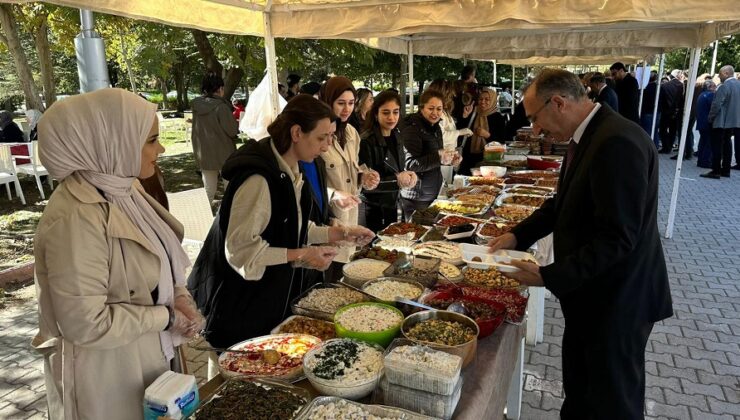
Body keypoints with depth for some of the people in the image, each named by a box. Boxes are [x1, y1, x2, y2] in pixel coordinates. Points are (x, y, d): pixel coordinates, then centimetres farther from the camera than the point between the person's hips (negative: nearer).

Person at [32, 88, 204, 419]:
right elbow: (87, 324, -28)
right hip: (108, 374, -8)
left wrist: (178, 295, -8)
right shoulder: (76, 220, -29)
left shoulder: (122, 189, -1)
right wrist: (167, 315, -17)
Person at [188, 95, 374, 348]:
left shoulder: (289, 172, 4)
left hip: (275, 293, 9)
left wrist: (341, 233, 5)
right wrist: (301, 256, -23)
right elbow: (240, 248, -25)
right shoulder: (258, 179, -27)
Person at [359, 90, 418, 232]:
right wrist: (396, 181, -24)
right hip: (374, 213, -7)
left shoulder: (396, 138, 6)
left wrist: (408, 176, -5)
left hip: (394, 208, 7)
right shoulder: (366, 142, -17)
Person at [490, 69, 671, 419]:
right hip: (587, 290, 9)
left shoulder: (617, 143, -26)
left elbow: (617, 238, -28)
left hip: (616, 299, -9)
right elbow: (565, 202, 15)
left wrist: (548, 277, -26)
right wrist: (518, 236, 3)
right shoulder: (588, 137, 5)